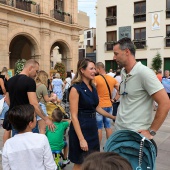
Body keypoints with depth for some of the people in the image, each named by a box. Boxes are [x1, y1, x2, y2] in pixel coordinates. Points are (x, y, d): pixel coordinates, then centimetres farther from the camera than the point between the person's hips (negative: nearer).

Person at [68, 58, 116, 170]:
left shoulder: (93, 88, 7)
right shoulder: (76, 89, -15)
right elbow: (74, 116, -18)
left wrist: (113, 117, 17)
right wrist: (81, 139, -22)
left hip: (93, 127, 7)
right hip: (81, 128, -7)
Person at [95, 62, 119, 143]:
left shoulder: (96, 79, -13)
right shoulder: (112, 79, 6)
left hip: (99, 106, -6)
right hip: (109, 105, 6)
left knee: (99, 128, 3)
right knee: (108, 126, 15)